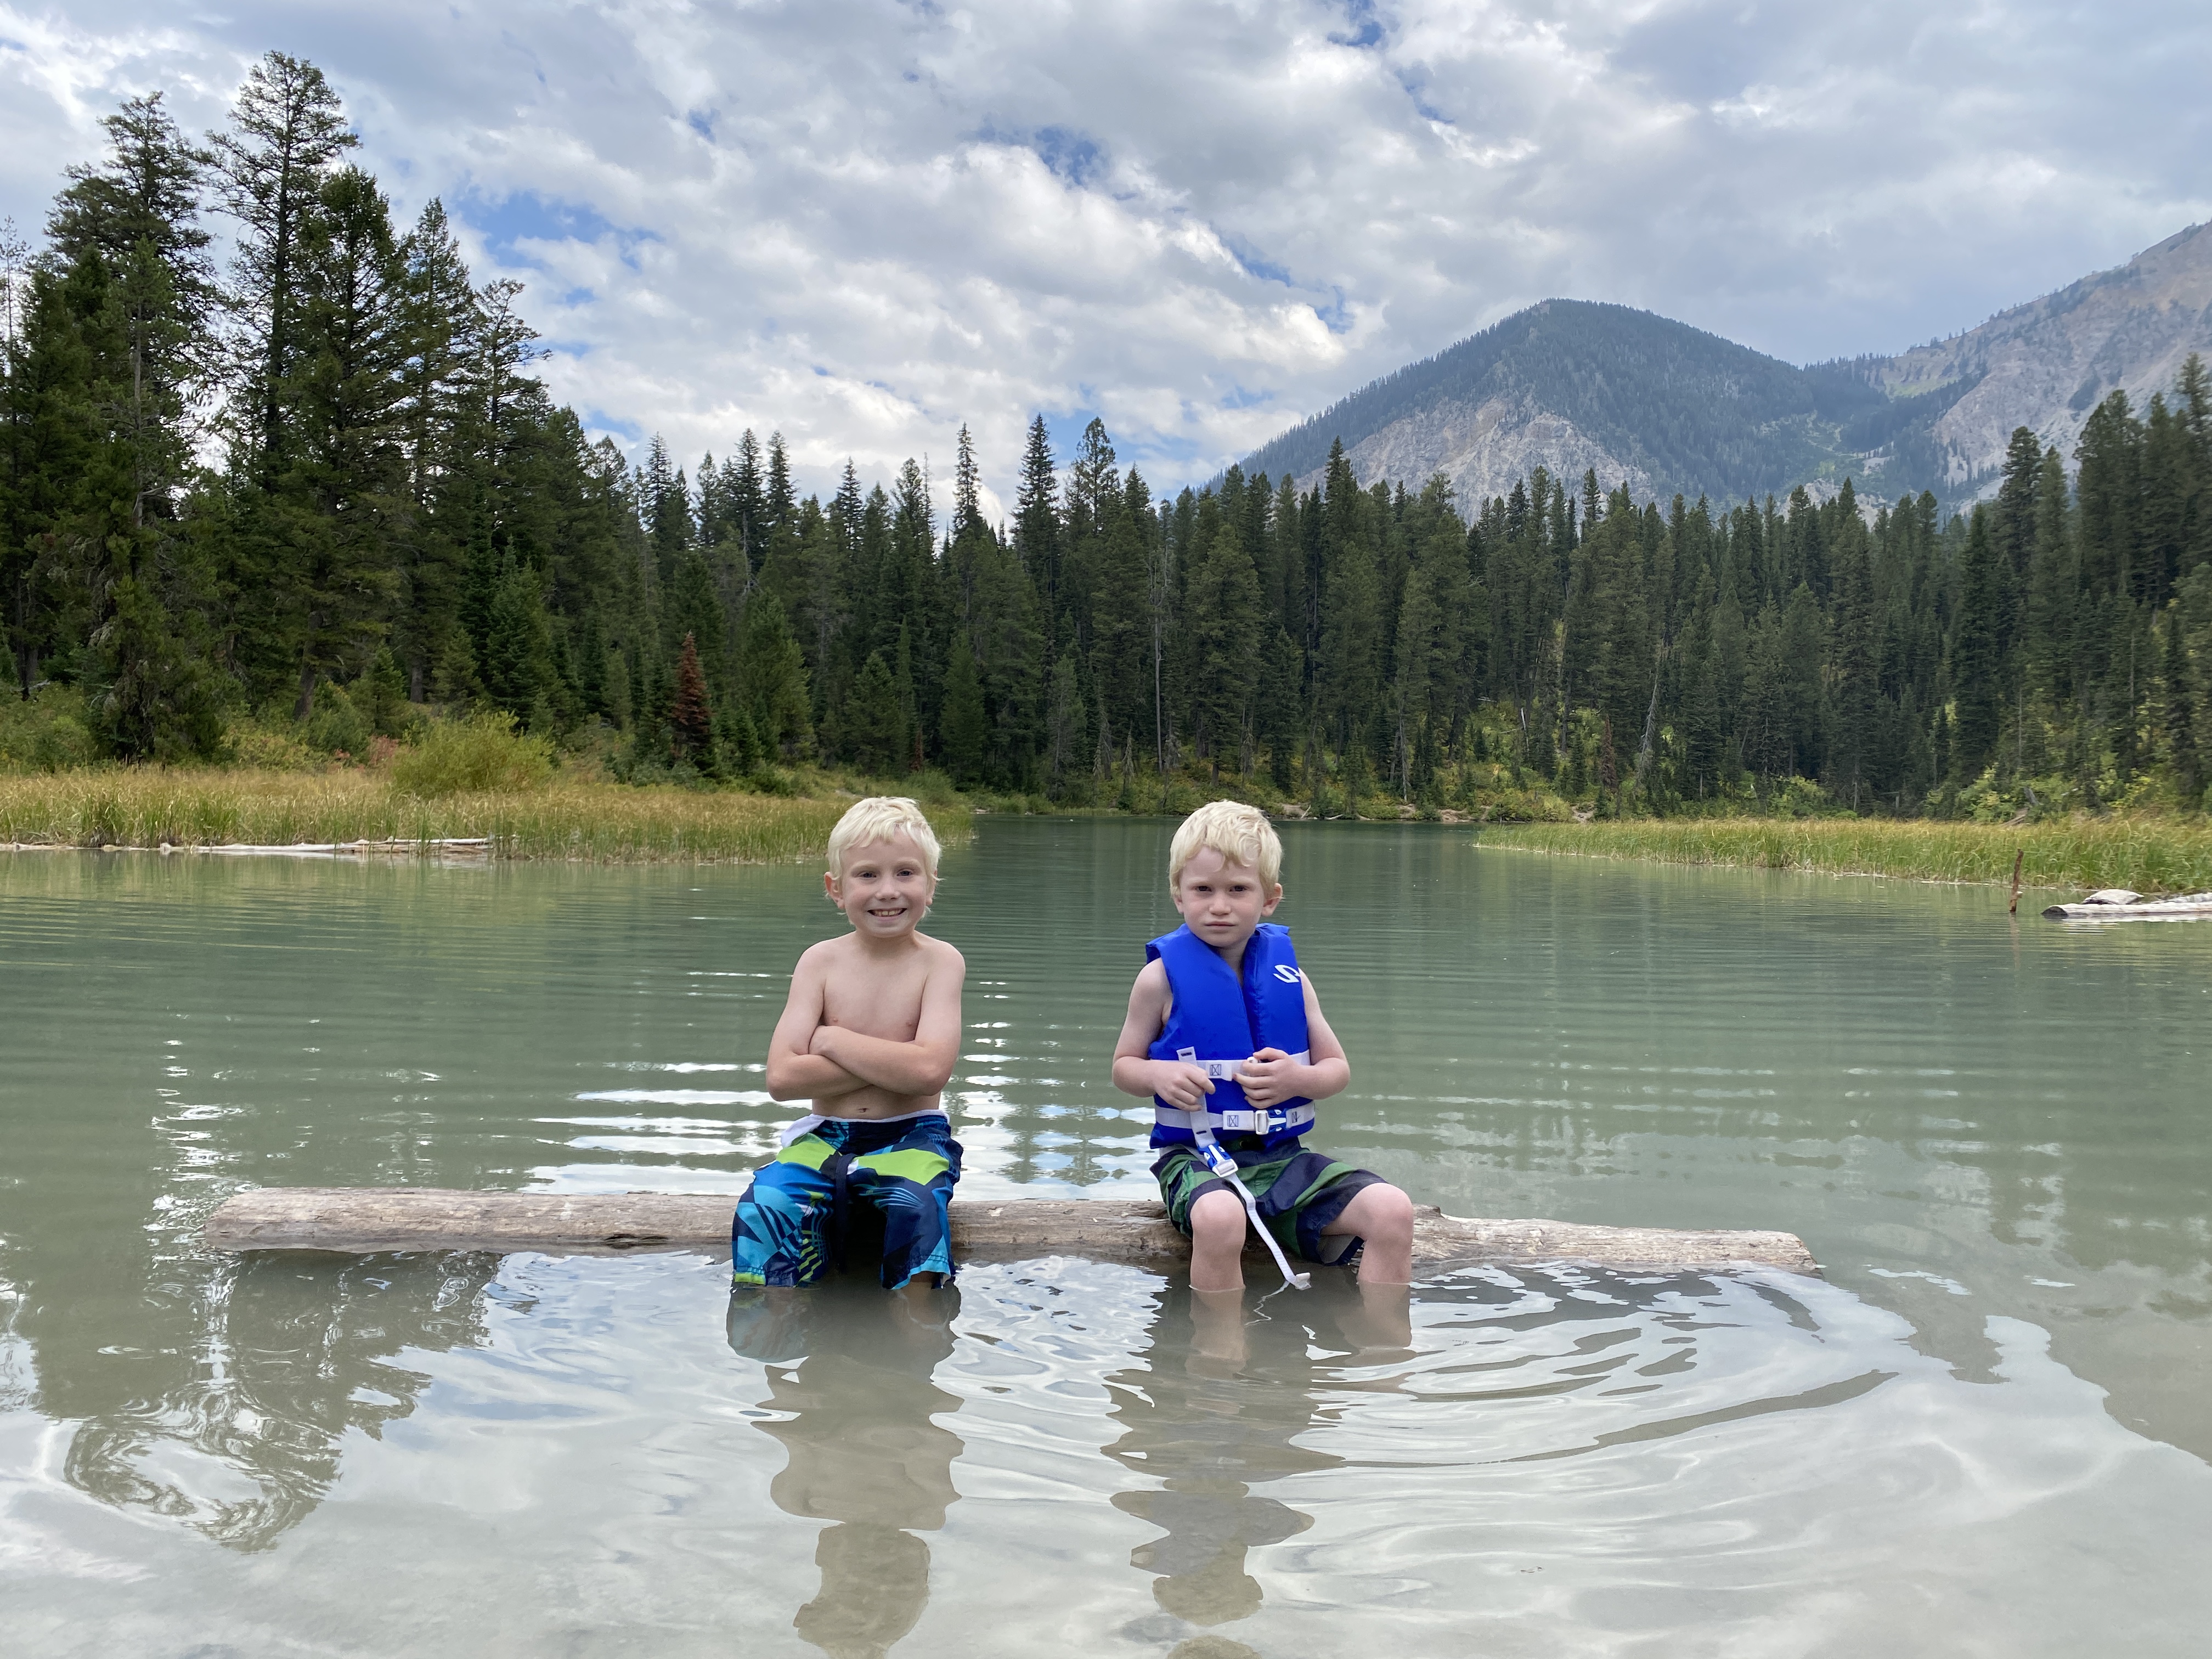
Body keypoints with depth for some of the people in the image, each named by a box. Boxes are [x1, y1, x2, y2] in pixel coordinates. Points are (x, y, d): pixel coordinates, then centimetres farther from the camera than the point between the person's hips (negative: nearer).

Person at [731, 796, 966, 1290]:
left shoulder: (939, 961, -6)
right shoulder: (821, 961, 0)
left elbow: (930, 1070, -22)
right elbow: (782, 1077, -11)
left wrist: (832, 1039, -12)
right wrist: (892, 1063, -16)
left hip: (911, 1136, -2)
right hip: (827, 1137, 2)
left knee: (918, 1203, -32)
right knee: (763, 1205, -24)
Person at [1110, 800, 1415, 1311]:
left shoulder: (1288, 974, 7)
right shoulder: (1163, 977, -1)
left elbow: (1338, 1068, 14)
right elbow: (1124, 1066, 8)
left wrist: (1298, 1079, -10)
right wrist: (1158, 1076, -16)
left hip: (1282, 1155, 4)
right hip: (1195, 1154, -3)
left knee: (1392, 1210, -17)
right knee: (1220, 1218, -39)